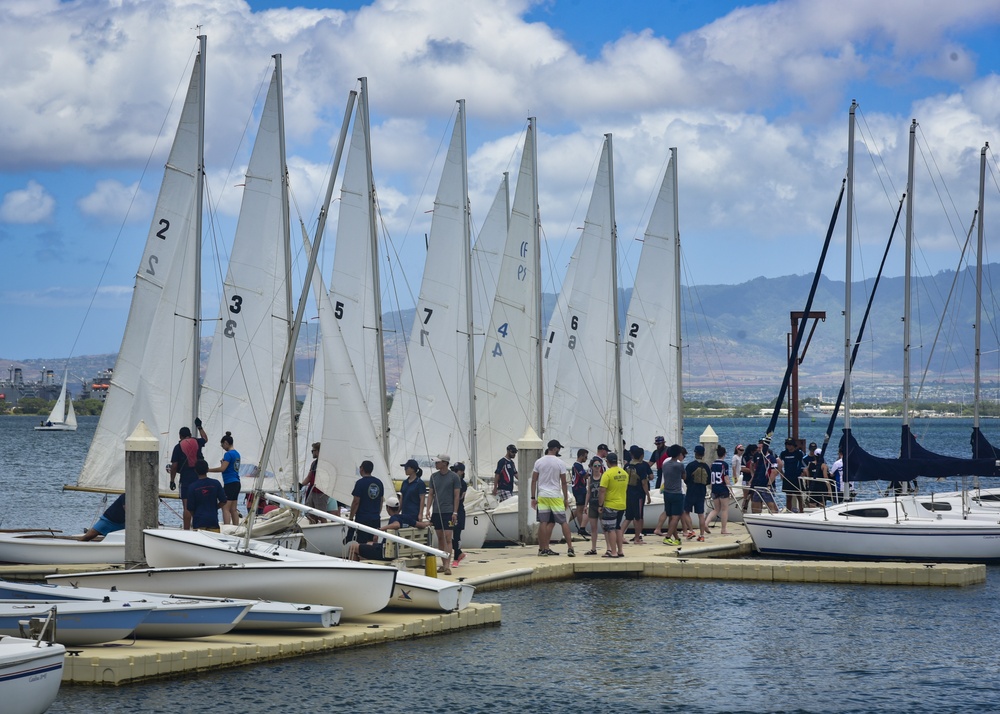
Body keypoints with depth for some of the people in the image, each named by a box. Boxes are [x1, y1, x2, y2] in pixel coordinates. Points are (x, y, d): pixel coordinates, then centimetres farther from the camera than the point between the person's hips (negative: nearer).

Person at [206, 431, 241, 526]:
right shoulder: (236, 453, 15)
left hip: (229, 483, -9)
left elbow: (222, 468, -19)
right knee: (233, 509, 9)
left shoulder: (228, 454, -12)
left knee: (225, 508, -11)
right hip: (236, 483, 9)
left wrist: (208, 470, -13)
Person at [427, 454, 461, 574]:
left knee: (447, 538, -11)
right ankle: (443, 564, 15)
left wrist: (455, 512, -9)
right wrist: (428, 510, 2)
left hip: (448, 511, -5)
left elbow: (456, 496, -3)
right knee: (440, 538, 9)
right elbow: (431, 494, 11)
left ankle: (447, 565, -15)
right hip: (436, 511, 5)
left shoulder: (454, 477, -4)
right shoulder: (434, 476, 9)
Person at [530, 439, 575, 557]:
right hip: (556, 496, -2)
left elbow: (534, 481, 4)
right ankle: (570, 548, -1)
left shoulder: (539, 462, 4)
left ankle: (543, 548, 3)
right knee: (563, 522, 3)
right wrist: (566, 498, 7)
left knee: (543, 523, 4)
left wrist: (533, 498, 8)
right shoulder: (560, 463, -3)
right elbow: (563, 482, -1)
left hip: (542, 496, 2)